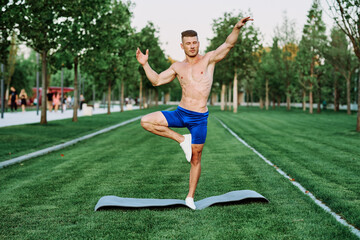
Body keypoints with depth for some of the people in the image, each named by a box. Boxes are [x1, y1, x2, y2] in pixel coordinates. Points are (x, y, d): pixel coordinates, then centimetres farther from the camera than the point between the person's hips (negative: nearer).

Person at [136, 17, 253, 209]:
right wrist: (145, 64, 4)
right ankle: (182, 140, -3)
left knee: (195, 159, 4)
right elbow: (157, 80, 16)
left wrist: (237, 27, -32)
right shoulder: (177, 67, 9)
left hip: (199, 118, -3)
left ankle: (190, 197, 19)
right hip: (180, 113, 3)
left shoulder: (208, 59, -1)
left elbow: (228, 44, -14)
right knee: (146, 121, -15)